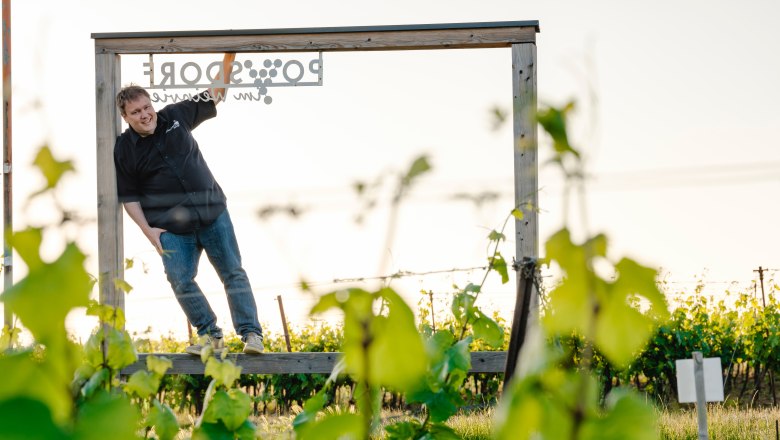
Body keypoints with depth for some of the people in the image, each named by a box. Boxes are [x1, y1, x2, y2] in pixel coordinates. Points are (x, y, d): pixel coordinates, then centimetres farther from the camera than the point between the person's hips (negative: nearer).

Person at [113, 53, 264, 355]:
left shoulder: (175, 117, 2)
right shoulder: (124, 150, -3)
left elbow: (214, 96, 12)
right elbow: (129, 196, 1)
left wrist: (228, 60, 2)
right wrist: (148, 230, -9)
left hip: (213, 213, 2)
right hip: (172, 228, -2)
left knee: (233, 273, -1)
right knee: (181, 281, -12)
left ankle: (251, 334, 2)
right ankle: (210, 335, 2)